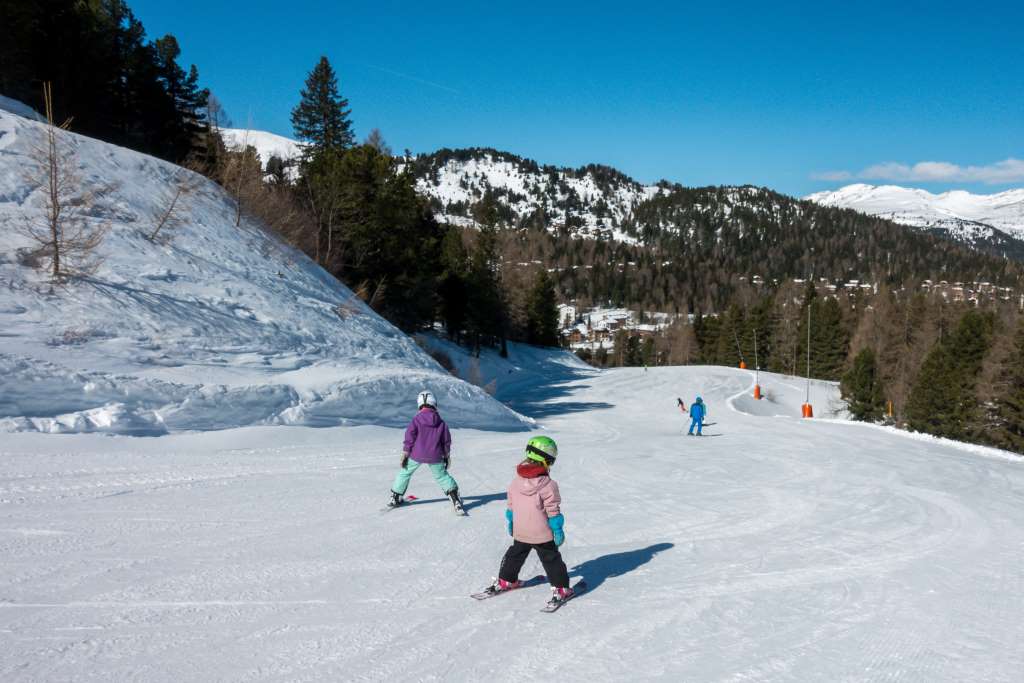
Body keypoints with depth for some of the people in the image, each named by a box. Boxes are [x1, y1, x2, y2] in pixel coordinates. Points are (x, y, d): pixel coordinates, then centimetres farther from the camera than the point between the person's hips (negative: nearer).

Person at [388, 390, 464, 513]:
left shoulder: (416, 420, -7)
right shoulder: (441, 423, 1)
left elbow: (409, 437, -7)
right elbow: (446, 440, 8)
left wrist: (404, 454, 0)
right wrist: (447, 456, 21)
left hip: (416, 454, -2)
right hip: (435, 456, 2)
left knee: (405, 472, 18)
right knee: (442, 476, 16)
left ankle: (395, 497, 24)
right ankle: (455, 499, 7)